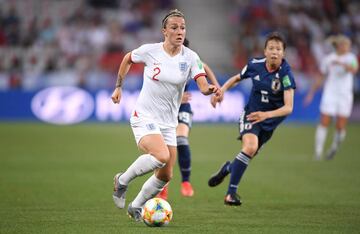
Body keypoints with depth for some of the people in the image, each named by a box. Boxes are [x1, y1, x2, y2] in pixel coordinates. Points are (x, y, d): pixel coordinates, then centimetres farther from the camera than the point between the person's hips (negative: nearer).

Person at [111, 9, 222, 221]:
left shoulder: (190, 57, -5)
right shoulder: (150, 51, -9)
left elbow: (203, 87, -15)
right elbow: (127, 60, 11)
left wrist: (211, 89, -37)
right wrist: (119, 87, 11)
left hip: (168, 123, 4)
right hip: (144, 118, -4)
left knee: (165, 176, 4)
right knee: (162, 156, -30)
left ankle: (136, 207, 29)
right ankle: (123, 180, -6)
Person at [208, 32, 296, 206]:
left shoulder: (285, 74, -21)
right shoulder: (255, 65, -12)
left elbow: (288, 107, -28)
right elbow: (236, 78, 11)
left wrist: (266, 115, -43)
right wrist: (221, 90, -5)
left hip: (270, 121, 1)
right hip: (251, 114, -1)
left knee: (248, 156, 10)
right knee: (250, 147, -27)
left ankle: (228, 168, 45)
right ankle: (231, 192, -20)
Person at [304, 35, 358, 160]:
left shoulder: (350, 57, 0)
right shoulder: (328, 59, 2)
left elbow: (353, 70, -21)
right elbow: (320, 78, 11)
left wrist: (341, 63, -36)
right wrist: (311, 93, 11)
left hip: (345, 96, 0)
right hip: (330, 94, 0)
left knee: (340, 127, -3)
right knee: (324, 123, -9)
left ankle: (334, 148, 21)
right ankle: (318, 152, -3)